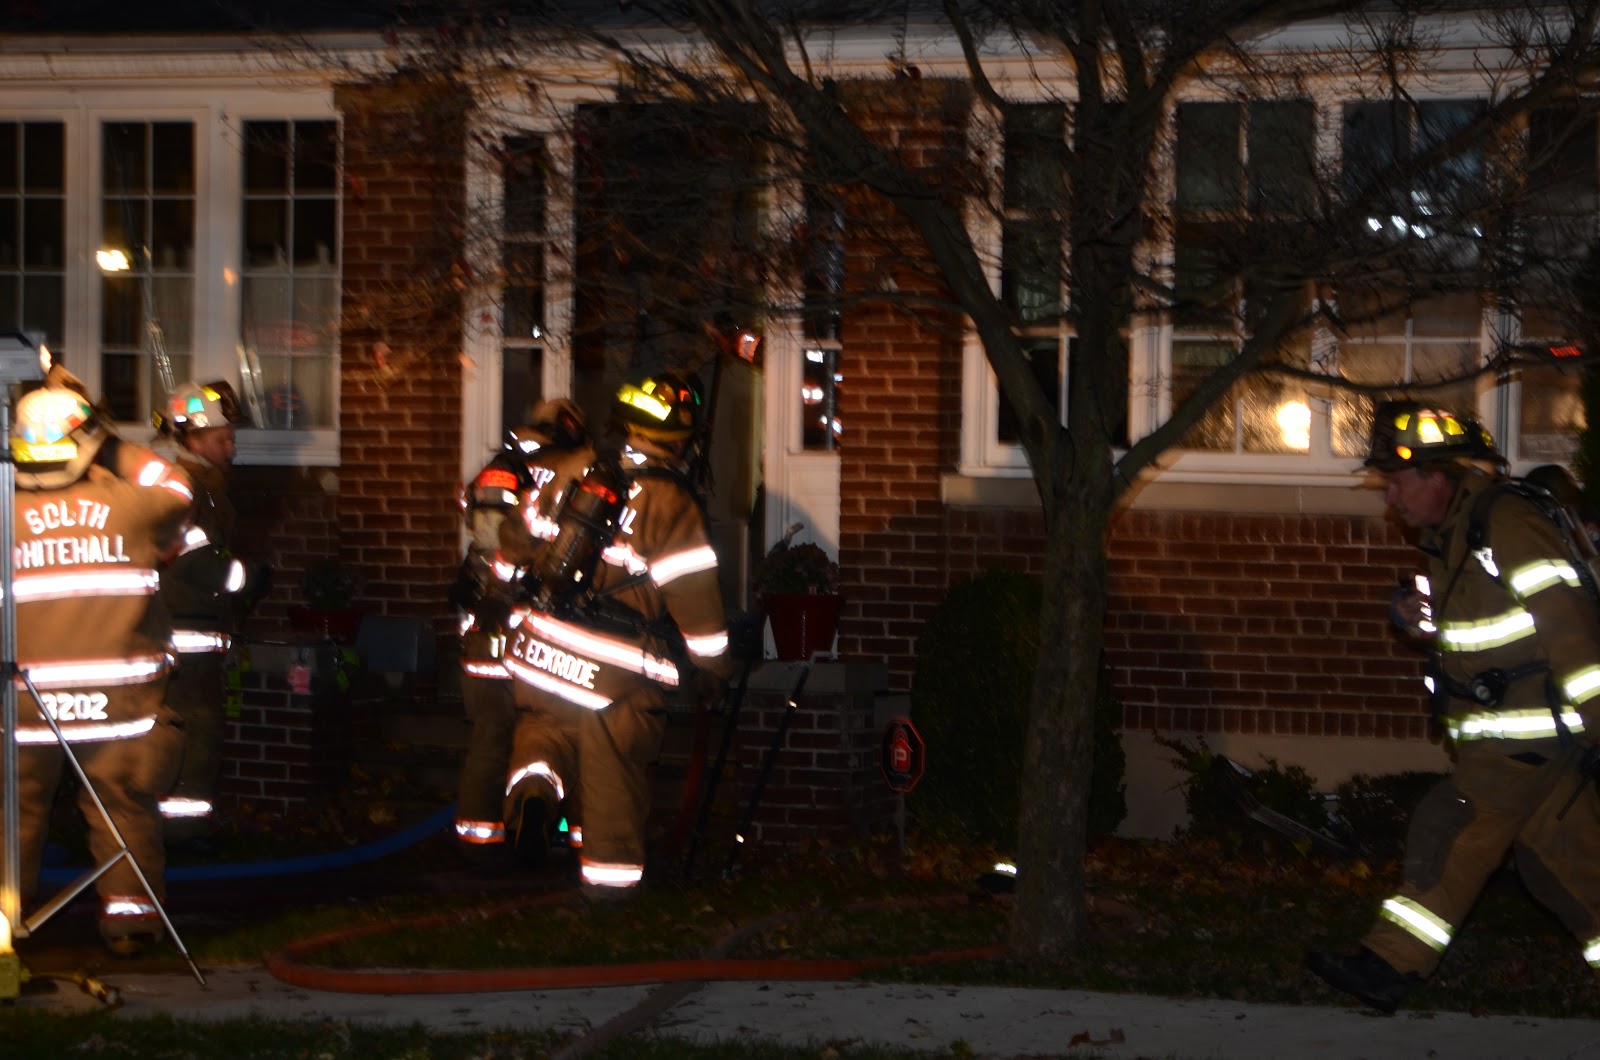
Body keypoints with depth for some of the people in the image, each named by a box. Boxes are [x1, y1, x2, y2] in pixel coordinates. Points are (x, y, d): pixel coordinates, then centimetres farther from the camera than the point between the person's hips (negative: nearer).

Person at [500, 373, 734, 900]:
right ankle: (610, 871, 18)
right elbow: (694, 595, -10)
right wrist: (713, 665, 3)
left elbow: (522, 538, 15)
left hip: (542, 643, 4)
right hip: (615, 672, -4)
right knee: (613, 767, 9)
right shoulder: (672, 504, -11)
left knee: (544, 723, 24)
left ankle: (533, 782, -6)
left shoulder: (575, 473, 5)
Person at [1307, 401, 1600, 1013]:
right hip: (1505, 728, 10)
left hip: (1531, 729, -10)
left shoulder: (1507, 524, -17)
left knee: (1448, 836, -9)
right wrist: (1424, 619, 3)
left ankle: (1389, 968, -5)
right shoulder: (1451, 536, 14)